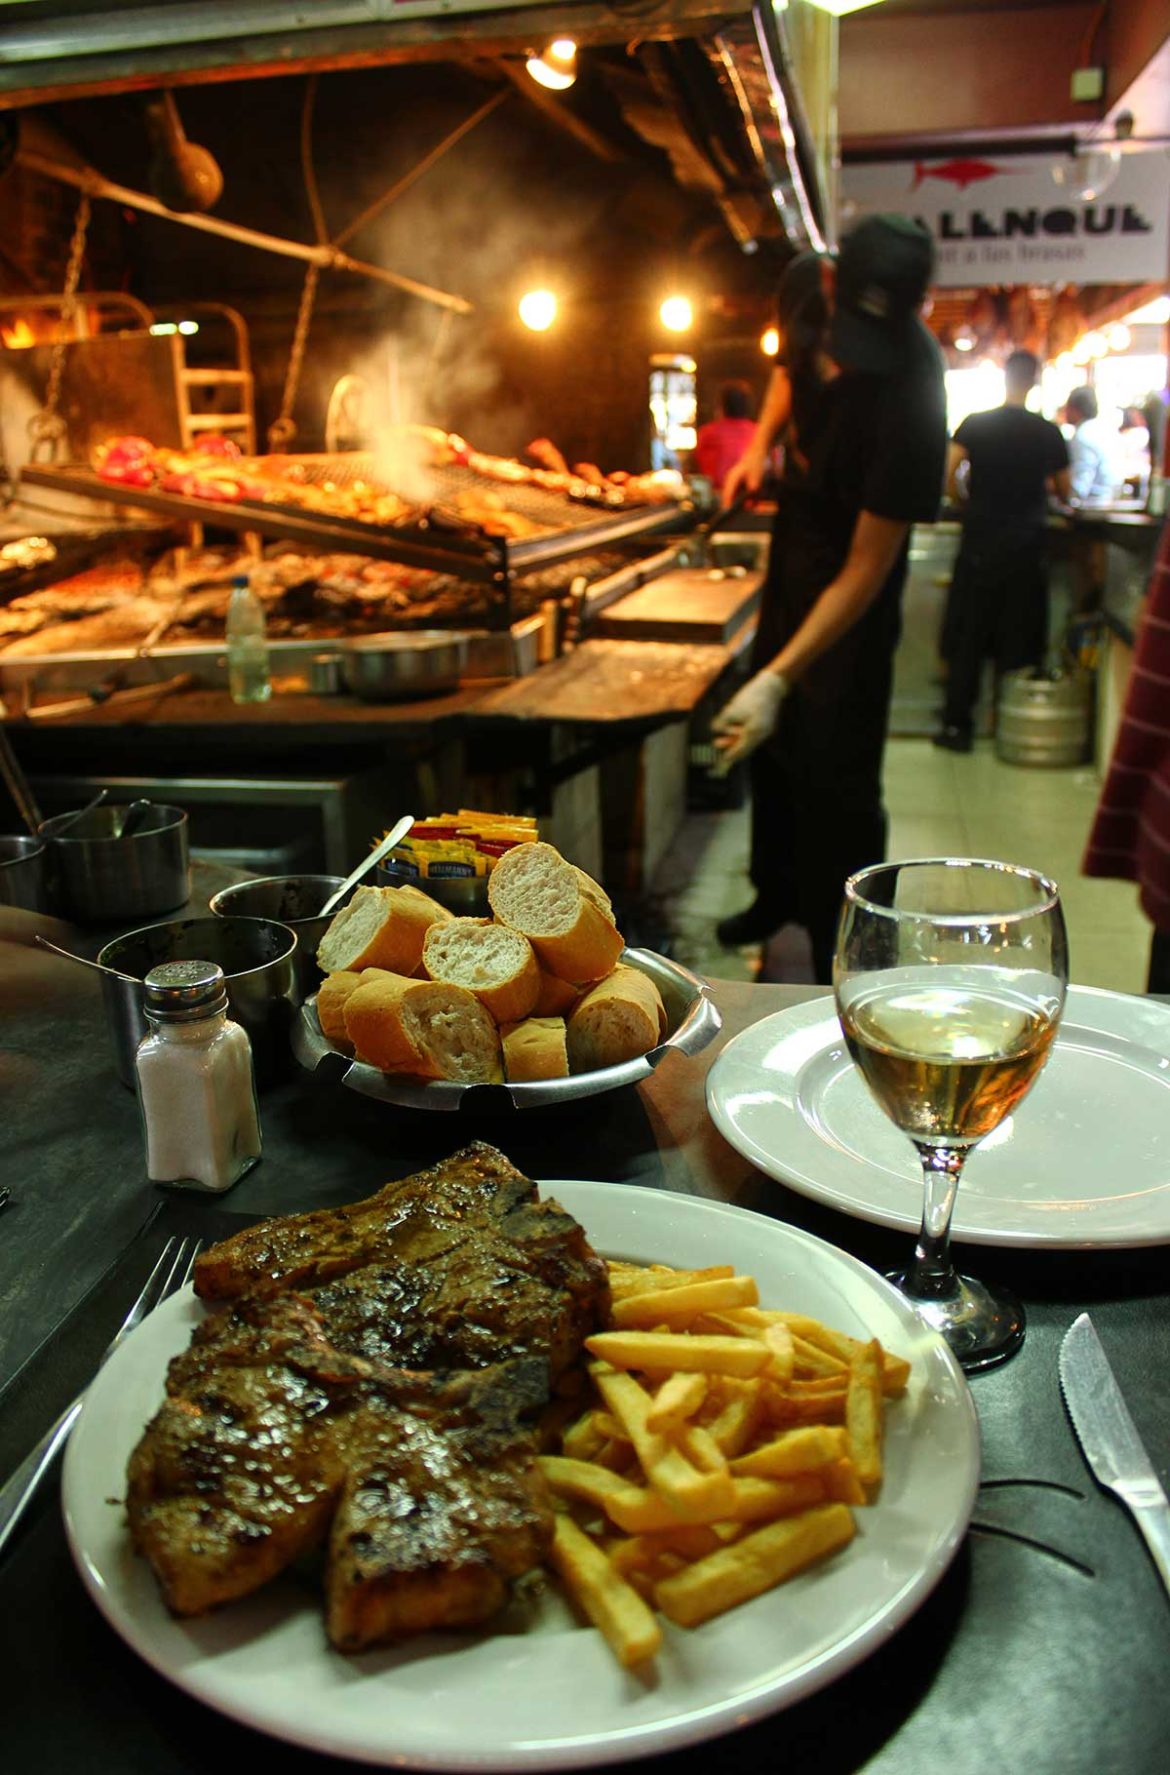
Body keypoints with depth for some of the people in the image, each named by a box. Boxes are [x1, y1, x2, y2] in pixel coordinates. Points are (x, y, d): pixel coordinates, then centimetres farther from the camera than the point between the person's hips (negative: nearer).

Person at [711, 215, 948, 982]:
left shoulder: (908, 404, -33)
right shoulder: (819, 298, -11)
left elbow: (866, 569, -31)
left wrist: (779, 678, -36)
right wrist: (761, 442, -2)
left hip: (846, 602, -8)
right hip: (794, 560, 8)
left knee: (835, 775, -6)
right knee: (772, 740, 18)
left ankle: (842, 956, 10)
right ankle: (779, 893, 39)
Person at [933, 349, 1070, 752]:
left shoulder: (975, 424, -3)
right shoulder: (1049, 433, 1)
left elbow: (948, 474, -13)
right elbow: (1064, 493, 8)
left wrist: (967, 504, 5)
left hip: (981, 542, -1)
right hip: (1027, 548, 1)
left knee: (968, 636, 4)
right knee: (1020, 639, 7)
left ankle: (957, 724, 4)